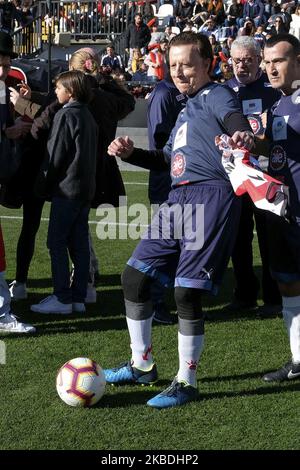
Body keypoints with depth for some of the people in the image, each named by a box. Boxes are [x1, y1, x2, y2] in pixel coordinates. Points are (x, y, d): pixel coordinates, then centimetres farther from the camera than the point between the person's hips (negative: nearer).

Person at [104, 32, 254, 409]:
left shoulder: (215, 95, -2)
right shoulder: (188, 108, 26)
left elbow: (235, 119, -26)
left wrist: (242, 134, -50)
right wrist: (130, 153, 18)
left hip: (209, 198, -9)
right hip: (178, 200, 9)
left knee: (186, 291, -9)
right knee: (134, 275, 9)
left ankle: (186, 382, 5)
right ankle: (142, 366, 24)